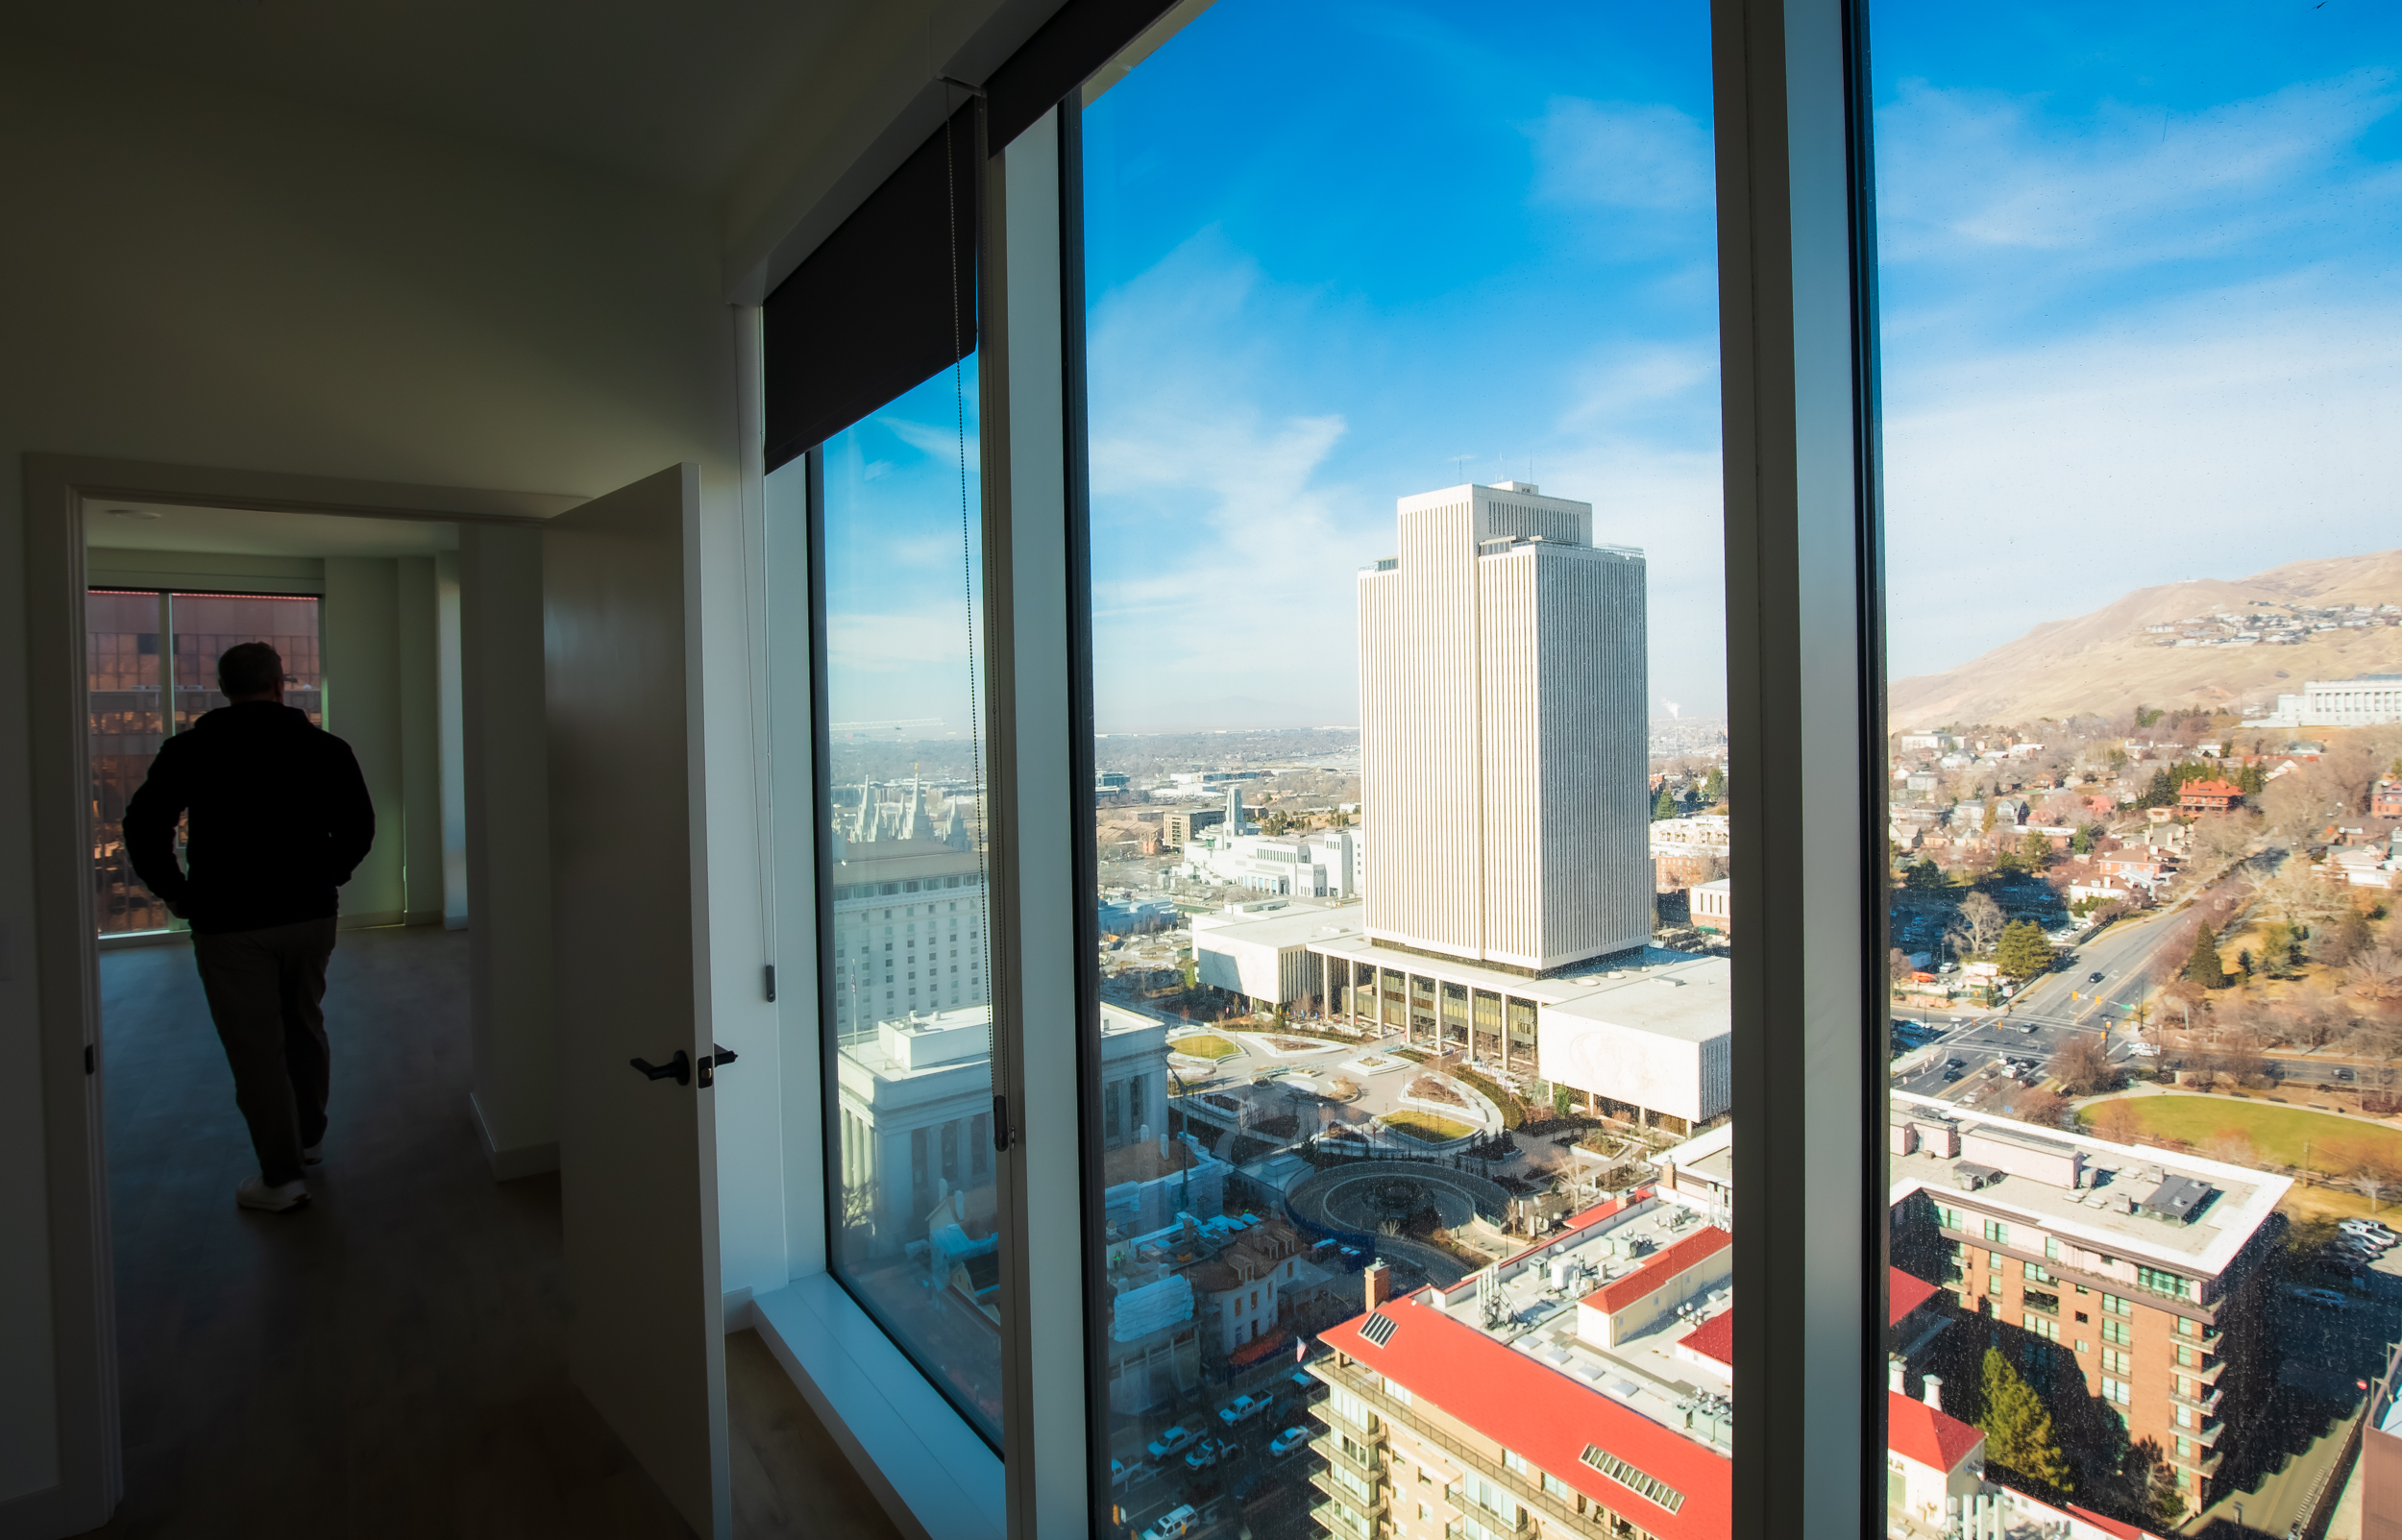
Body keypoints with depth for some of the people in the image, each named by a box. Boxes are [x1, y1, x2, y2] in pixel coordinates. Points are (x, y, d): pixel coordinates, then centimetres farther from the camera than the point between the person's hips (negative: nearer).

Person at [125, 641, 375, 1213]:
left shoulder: (190, 748, -3)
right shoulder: (324, 746, 2)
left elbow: (142, 825, -6)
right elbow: (360, 827, 3)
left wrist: (174, 892, 5)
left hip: (229, 923, -3)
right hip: (311, 914, 3)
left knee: (255, 1048, 3)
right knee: (305, 1029, 20)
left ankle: (281, 1177, 8)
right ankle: (309, 1139, 33)